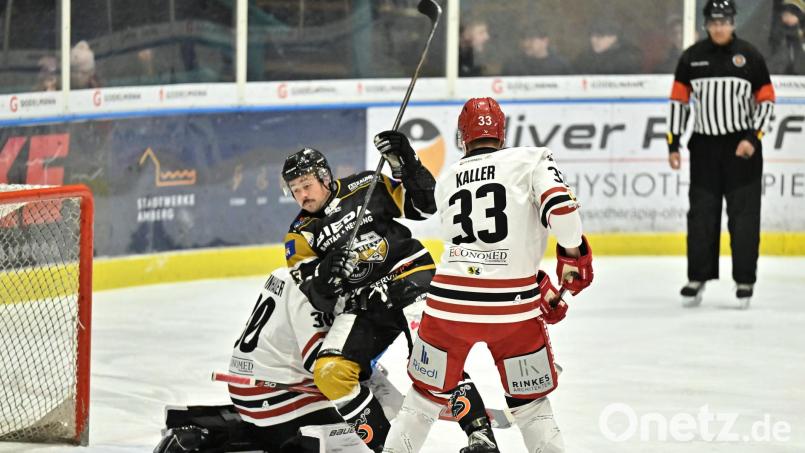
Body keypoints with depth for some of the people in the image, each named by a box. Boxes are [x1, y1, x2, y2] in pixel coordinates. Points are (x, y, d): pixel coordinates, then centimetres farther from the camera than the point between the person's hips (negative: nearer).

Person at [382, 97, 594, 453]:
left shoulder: (446, 181, 17)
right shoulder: (532, 160, 3)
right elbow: (560, 206, -16)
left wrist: (541, 289, 21)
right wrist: (574, 257, -1)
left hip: (449, 304, 2)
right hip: (513, 309, -2)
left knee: (424, 397, 19)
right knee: (530, 406, 13)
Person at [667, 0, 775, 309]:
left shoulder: (750, 56, -2)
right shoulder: (691, 58, 4)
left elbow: (766, 100, -1)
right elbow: (679, 100, 7)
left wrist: (753, 138, -11)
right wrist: (673, 144, 2)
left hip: (742, 147, -2)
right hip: (704, 145, 2)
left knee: (744, 214, -1)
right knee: (701, 213, 4)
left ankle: (745, 281, 5)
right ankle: (697, 278, 13)